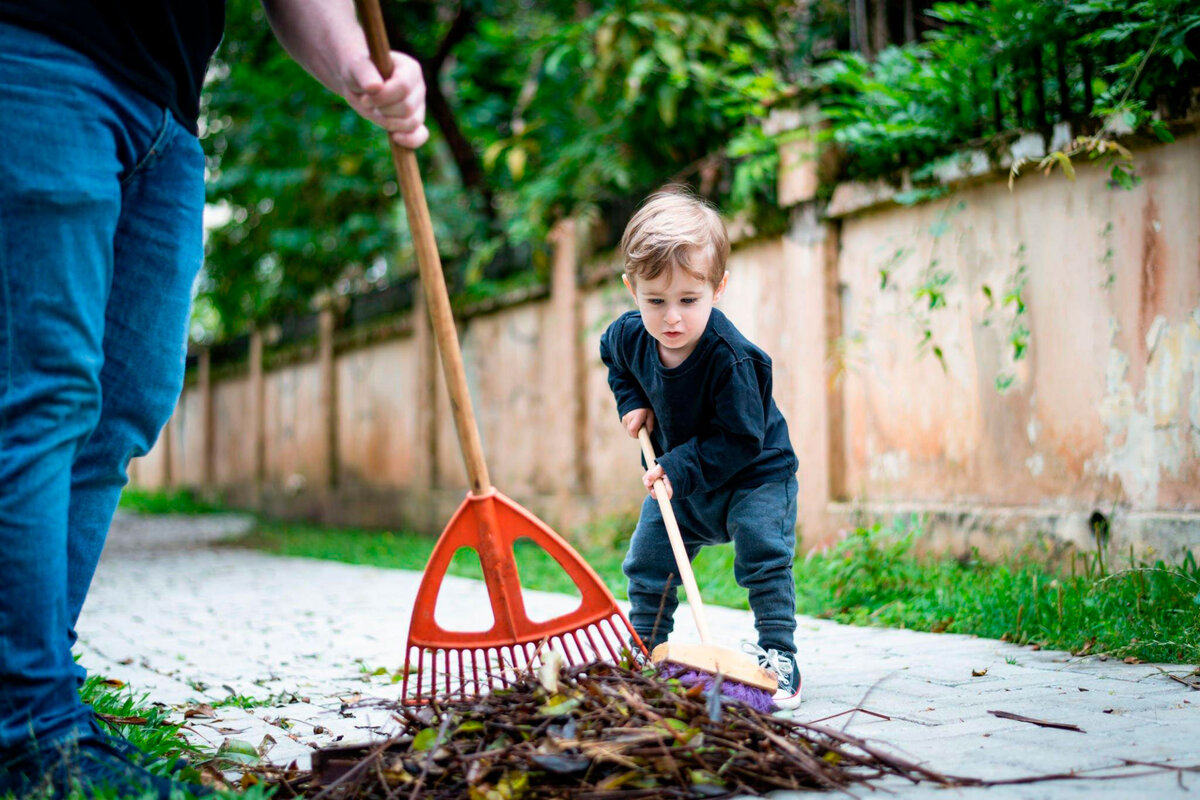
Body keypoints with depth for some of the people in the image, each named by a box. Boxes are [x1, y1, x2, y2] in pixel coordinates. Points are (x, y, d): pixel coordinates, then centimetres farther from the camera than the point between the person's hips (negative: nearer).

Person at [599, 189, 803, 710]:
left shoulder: (731, 358, -35)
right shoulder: (629, 336, -15)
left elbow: (740, 438, -32)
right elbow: (612, 357, 12)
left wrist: (680, 469, -36)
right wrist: (632, 403, -2)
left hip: (753, 475, -6)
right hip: (678, 476, 6)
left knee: (764, 558, -18)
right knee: (647, 561, 7)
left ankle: (779, 657, -6)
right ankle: (644, 652, 22)